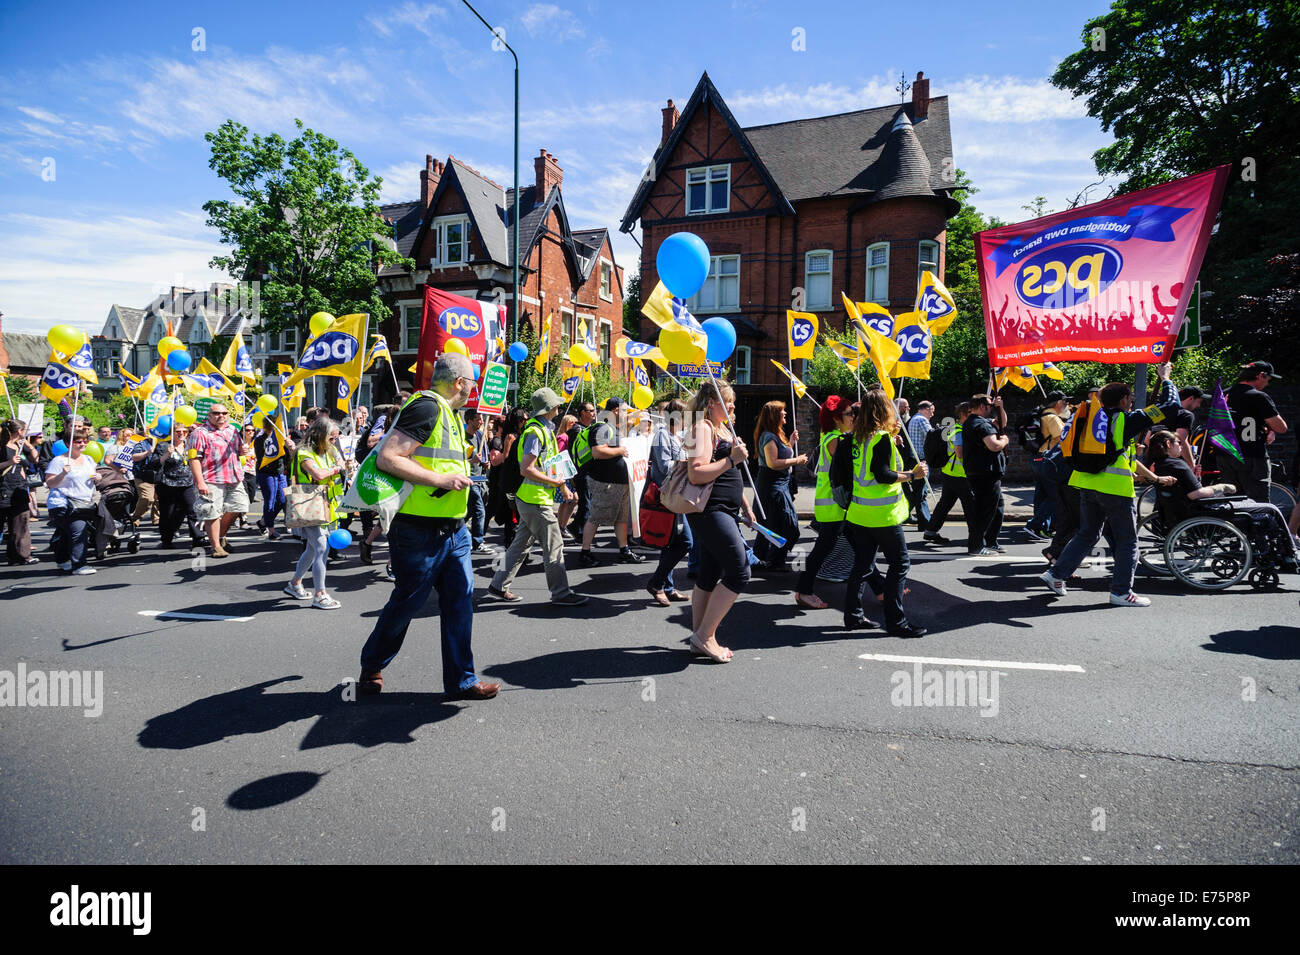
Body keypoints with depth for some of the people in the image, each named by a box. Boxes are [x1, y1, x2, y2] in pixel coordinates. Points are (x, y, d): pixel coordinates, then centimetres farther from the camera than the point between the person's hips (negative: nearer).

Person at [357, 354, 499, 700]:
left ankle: (461, 680, 15)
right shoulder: (426, 407, -15)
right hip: (420, 531, -9)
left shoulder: (449, 413, 17)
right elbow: (387, 458, -23)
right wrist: (440, 479, -23)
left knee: (459, 600, 7)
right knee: (407, 602, 6)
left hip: (453, 530, 9)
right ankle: (371, 667, 29)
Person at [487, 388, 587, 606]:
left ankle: (499, 585, 24)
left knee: (521, 544, 16)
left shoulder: (544, 429, 15)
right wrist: (556, 482, -17)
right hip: (536, 500, -10)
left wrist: (563, 486, 15)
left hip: (530, 499, 10)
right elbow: (526, 470, -23)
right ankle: (561, 593, 6)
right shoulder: (535, 432, -17)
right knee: (554, 546, -2)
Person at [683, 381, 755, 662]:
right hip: (709, 511, -10)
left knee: (709, 576, 12)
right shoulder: (702, 428, -12)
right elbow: (696, 475, -23)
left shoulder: (723, 429, 20)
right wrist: (732, 459, -21)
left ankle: (700, 638, 20)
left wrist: (745, 507, 27)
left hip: (723, 512, 10)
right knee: (739, 573, -10)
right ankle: (704, 636, -3)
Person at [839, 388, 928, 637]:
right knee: (900, 563, 1)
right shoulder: (882, 437, -14)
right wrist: (912, 474, -10)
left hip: (859, 511, 8)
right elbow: (883, 475, -20)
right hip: (882, 513, -8)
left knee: (862, 563, 13)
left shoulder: (857, 437, 8)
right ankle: (895, 621, 4)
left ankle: (853, 616, 18)